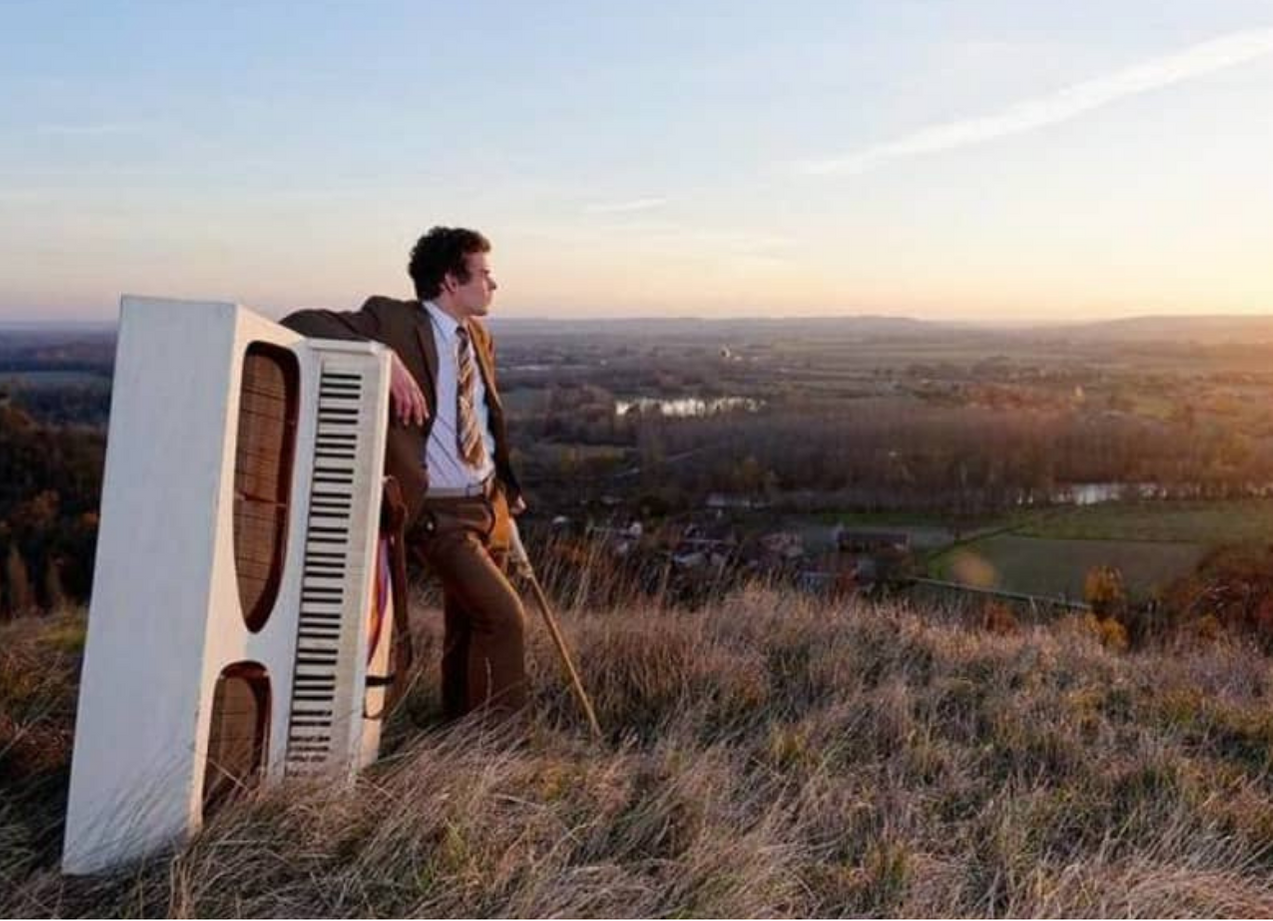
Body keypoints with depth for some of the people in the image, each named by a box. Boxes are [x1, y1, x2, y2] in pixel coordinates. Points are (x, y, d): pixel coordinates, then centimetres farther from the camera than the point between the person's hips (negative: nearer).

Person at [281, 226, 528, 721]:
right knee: (504, 617, -16)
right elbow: (298, 325, -23)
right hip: (438, 513, -7)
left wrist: (506, 490, 17)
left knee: (466, 630, 17)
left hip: (488, 505, 7)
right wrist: (386, 360, -33)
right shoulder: (394, 321, -12)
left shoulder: (480, 337, 10)